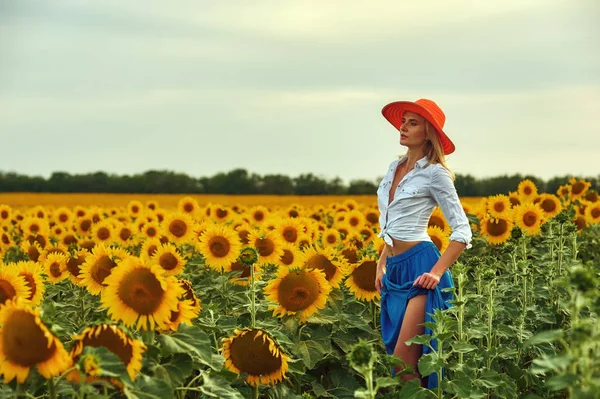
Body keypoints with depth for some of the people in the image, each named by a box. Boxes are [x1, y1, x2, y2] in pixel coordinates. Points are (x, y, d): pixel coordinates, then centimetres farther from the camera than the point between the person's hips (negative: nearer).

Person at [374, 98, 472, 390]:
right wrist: (381, 264, 16)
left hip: (420, 265, -8)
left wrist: (437, 273, -18)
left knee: (403, 361, -12)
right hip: (393, 269, 8)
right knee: (402, 357, 9)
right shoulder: (395, 167, 14)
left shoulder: (434, 173, -8)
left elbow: (463, 231, -9)